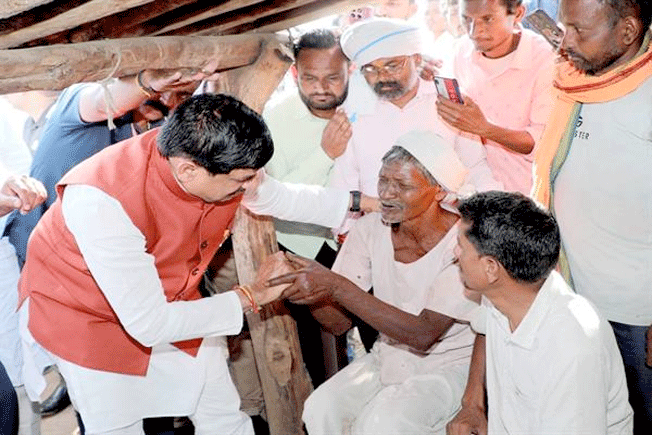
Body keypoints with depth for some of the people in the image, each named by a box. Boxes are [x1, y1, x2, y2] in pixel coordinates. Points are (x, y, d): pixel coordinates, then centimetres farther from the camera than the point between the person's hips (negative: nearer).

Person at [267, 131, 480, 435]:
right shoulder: (370, 229, -7)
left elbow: (424, 335, -29)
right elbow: (340, 322, -6)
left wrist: (337, 286, -35)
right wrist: (312, 292, -29)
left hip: (449, 366, -4)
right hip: (389, 356, 4)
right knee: (320, 410, -20)